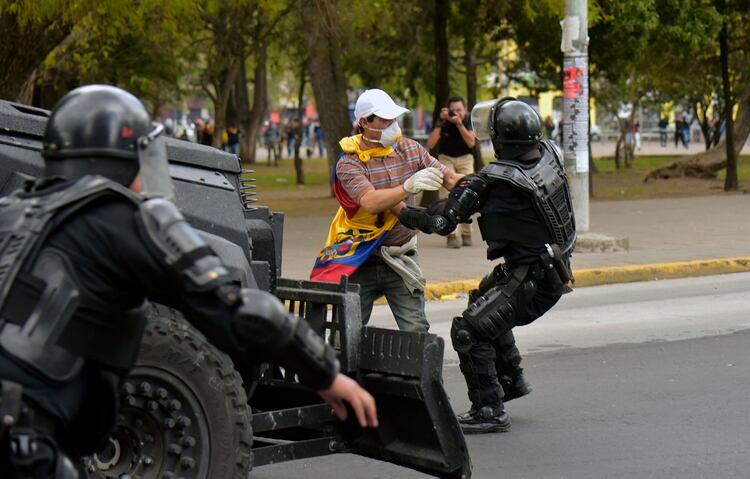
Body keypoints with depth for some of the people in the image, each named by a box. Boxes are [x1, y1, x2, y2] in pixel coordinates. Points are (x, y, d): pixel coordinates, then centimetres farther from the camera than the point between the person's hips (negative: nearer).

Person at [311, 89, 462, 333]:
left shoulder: (410, 149, 3)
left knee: (417, 332, -7)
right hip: (360, 262, -2)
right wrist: (409, 186, -42)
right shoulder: (349, 163, -11)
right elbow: (371, 202, -28)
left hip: (401, 260, 2)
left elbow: (449, 178, 2)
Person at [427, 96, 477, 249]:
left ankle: (466, 233, 3)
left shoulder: (469, 121, -9)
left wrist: (459, 123, -31)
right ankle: (452, 235, -21)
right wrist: (441, 122, -26)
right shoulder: (444, 122, -11)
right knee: (447, 196, -19)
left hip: (465, 158, 1)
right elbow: (430, 144, -21)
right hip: (446, 158, -1)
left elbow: (471, 143, -23)